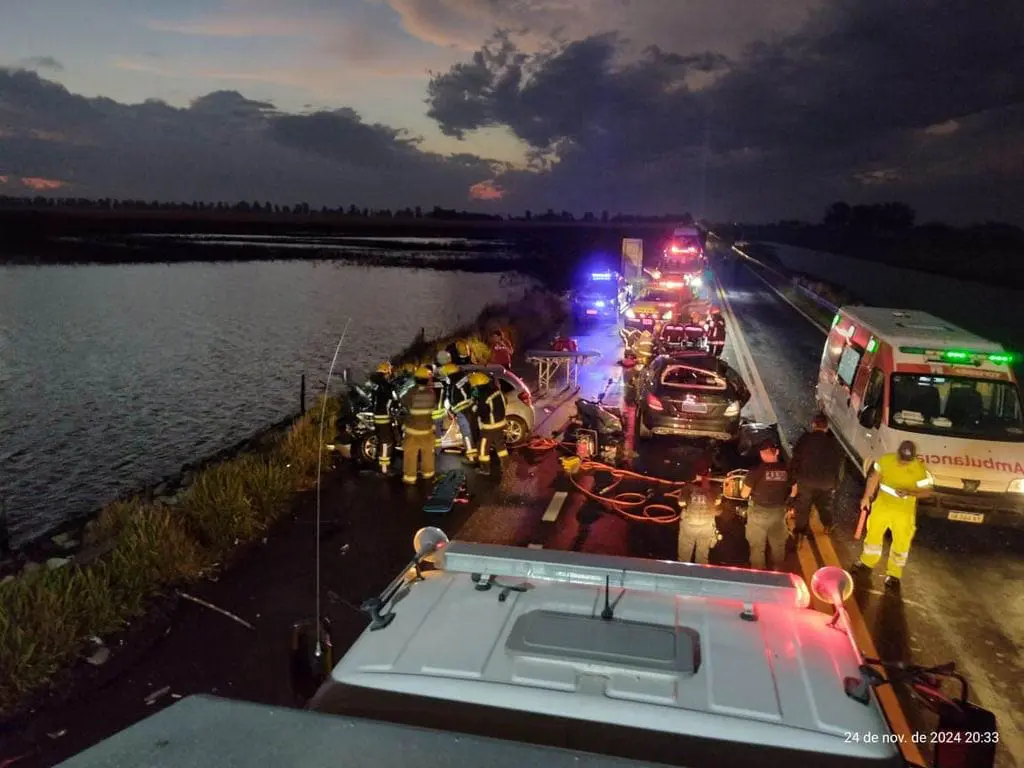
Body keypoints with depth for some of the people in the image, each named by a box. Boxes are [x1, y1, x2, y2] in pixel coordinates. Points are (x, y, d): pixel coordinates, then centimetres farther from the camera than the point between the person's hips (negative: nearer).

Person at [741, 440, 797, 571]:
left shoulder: (757, 470, -18)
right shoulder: (787, 469, -7)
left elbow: (744, 494, -12)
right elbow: (793, 492, 6)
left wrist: (742, 492, 10)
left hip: (759, 512, -4)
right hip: (779, 511, 4)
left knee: (757, 545, 13)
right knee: (778, 544, 23)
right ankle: (777, 569, 39)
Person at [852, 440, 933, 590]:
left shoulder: (920, 469, -18)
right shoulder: (885, 459, -11)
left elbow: (927, 490, -10)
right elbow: (874, 477, 2)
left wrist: (909, 493, -28)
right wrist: (867, 497, 2)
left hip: (904, 510, -2)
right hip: (882, 504, 2)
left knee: (901, 542, 5)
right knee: (873, 532, 14)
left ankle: (894, 574, 22)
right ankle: (867, 561, 38)